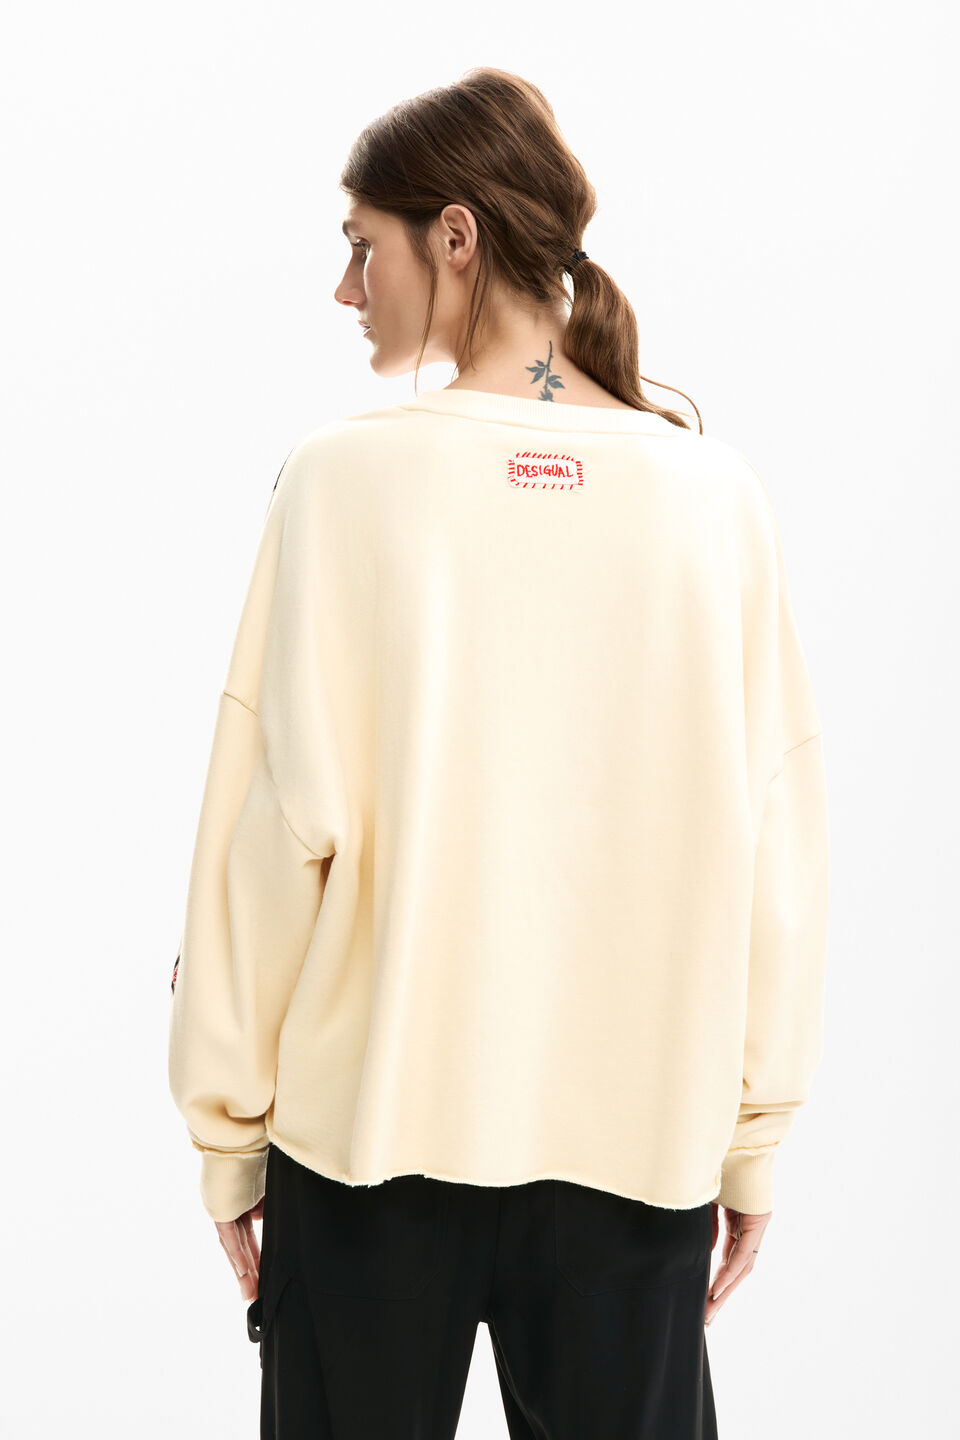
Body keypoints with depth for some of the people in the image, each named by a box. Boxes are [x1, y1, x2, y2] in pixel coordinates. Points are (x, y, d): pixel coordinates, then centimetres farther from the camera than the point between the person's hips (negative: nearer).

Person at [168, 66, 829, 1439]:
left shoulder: (347, 476, -10)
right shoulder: (714, 492, -4)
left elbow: (280, 822, -9)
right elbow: (777, 843, -2)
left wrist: (228, 1125, 2)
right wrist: (756, 1136, 8)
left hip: (375, 1121, -1)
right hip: (640, 1131, 2)